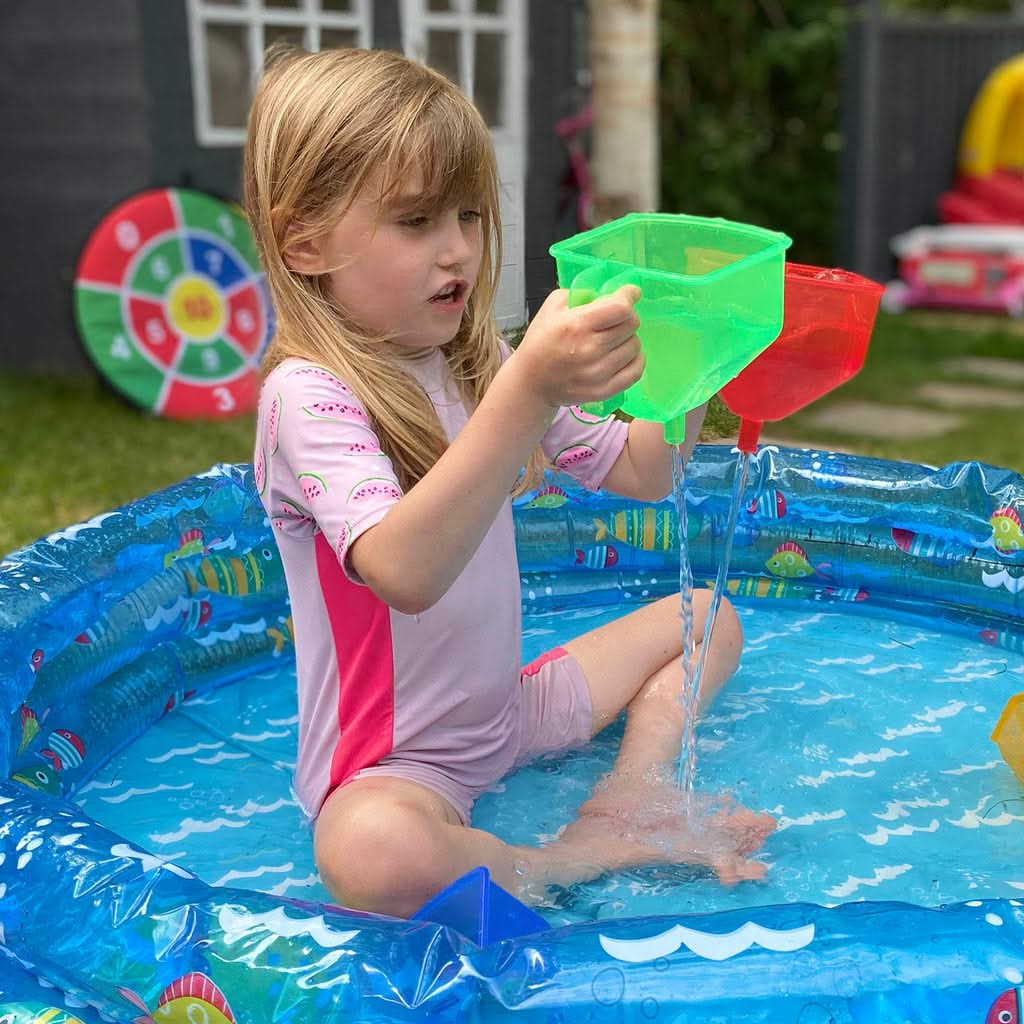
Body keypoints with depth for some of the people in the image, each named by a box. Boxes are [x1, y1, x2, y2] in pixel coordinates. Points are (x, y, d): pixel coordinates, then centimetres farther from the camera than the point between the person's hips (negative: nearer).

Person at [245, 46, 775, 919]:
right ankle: (574, 866, -14)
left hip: (509, 709, 8)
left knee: (708, 618, 15)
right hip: (392, 765, -8)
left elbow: (641, 473, 7)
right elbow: (406, 571, -41)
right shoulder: (309, 395, -23)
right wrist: (528, 392, -51)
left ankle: (624, 802, -6)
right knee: (372, 854, -41)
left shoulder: (479, 365, 2)